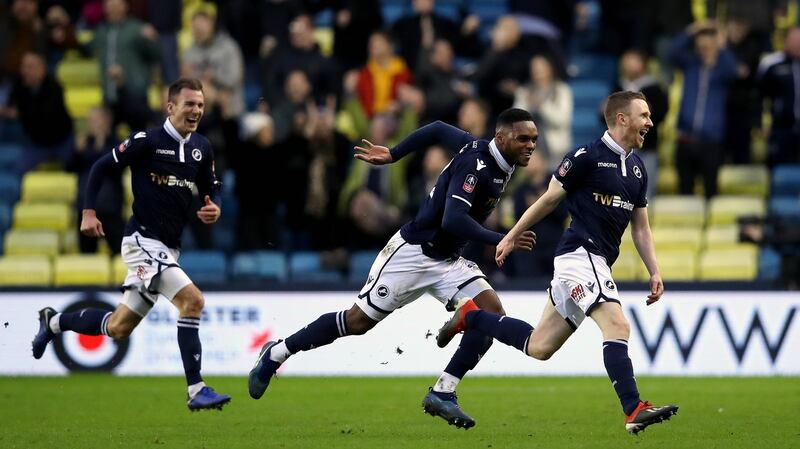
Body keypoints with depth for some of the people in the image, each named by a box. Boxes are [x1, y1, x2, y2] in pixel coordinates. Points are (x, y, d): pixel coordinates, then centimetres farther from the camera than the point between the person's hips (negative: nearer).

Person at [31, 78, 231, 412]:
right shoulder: (148, 141, -10)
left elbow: (210, 189, 19)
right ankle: (196, 390, -23)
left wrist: (214, 208, -4)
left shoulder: (201, 148, 8)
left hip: (168, 248, 8)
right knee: (192, 300, -25)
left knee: (118, 328, 12)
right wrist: (89, 212, -9)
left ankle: (54, 322, 37)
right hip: (143, 242, -8)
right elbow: (101, 167, -2)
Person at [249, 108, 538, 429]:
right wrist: (501, 241, -39)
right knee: (358, 321, 0)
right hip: (412, 254, -8)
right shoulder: (476, 164, -25)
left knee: (491, 312, -12)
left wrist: (393, 155, 19)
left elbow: (437, 130, 14)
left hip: (447, 260, 8)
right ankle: (275, 354, 19)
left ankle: (443, 393, -8)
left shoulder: (499, 162, 2)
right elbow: (452, 220, -37)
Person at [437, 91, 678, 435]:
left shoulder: (637, 168, 15)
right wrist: (512, 236, 6)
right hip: (580, 254, -8)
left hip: (598, 262, 8)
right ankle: (634, 411, -28)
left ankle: (469, 317, 27)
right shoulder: (587, 157, -8)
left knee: (539, 347, 11)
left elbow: (640, 228, 20)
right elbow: (549, 200, 1)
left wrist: (655, 273, 12)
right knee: (617, 326, -24)